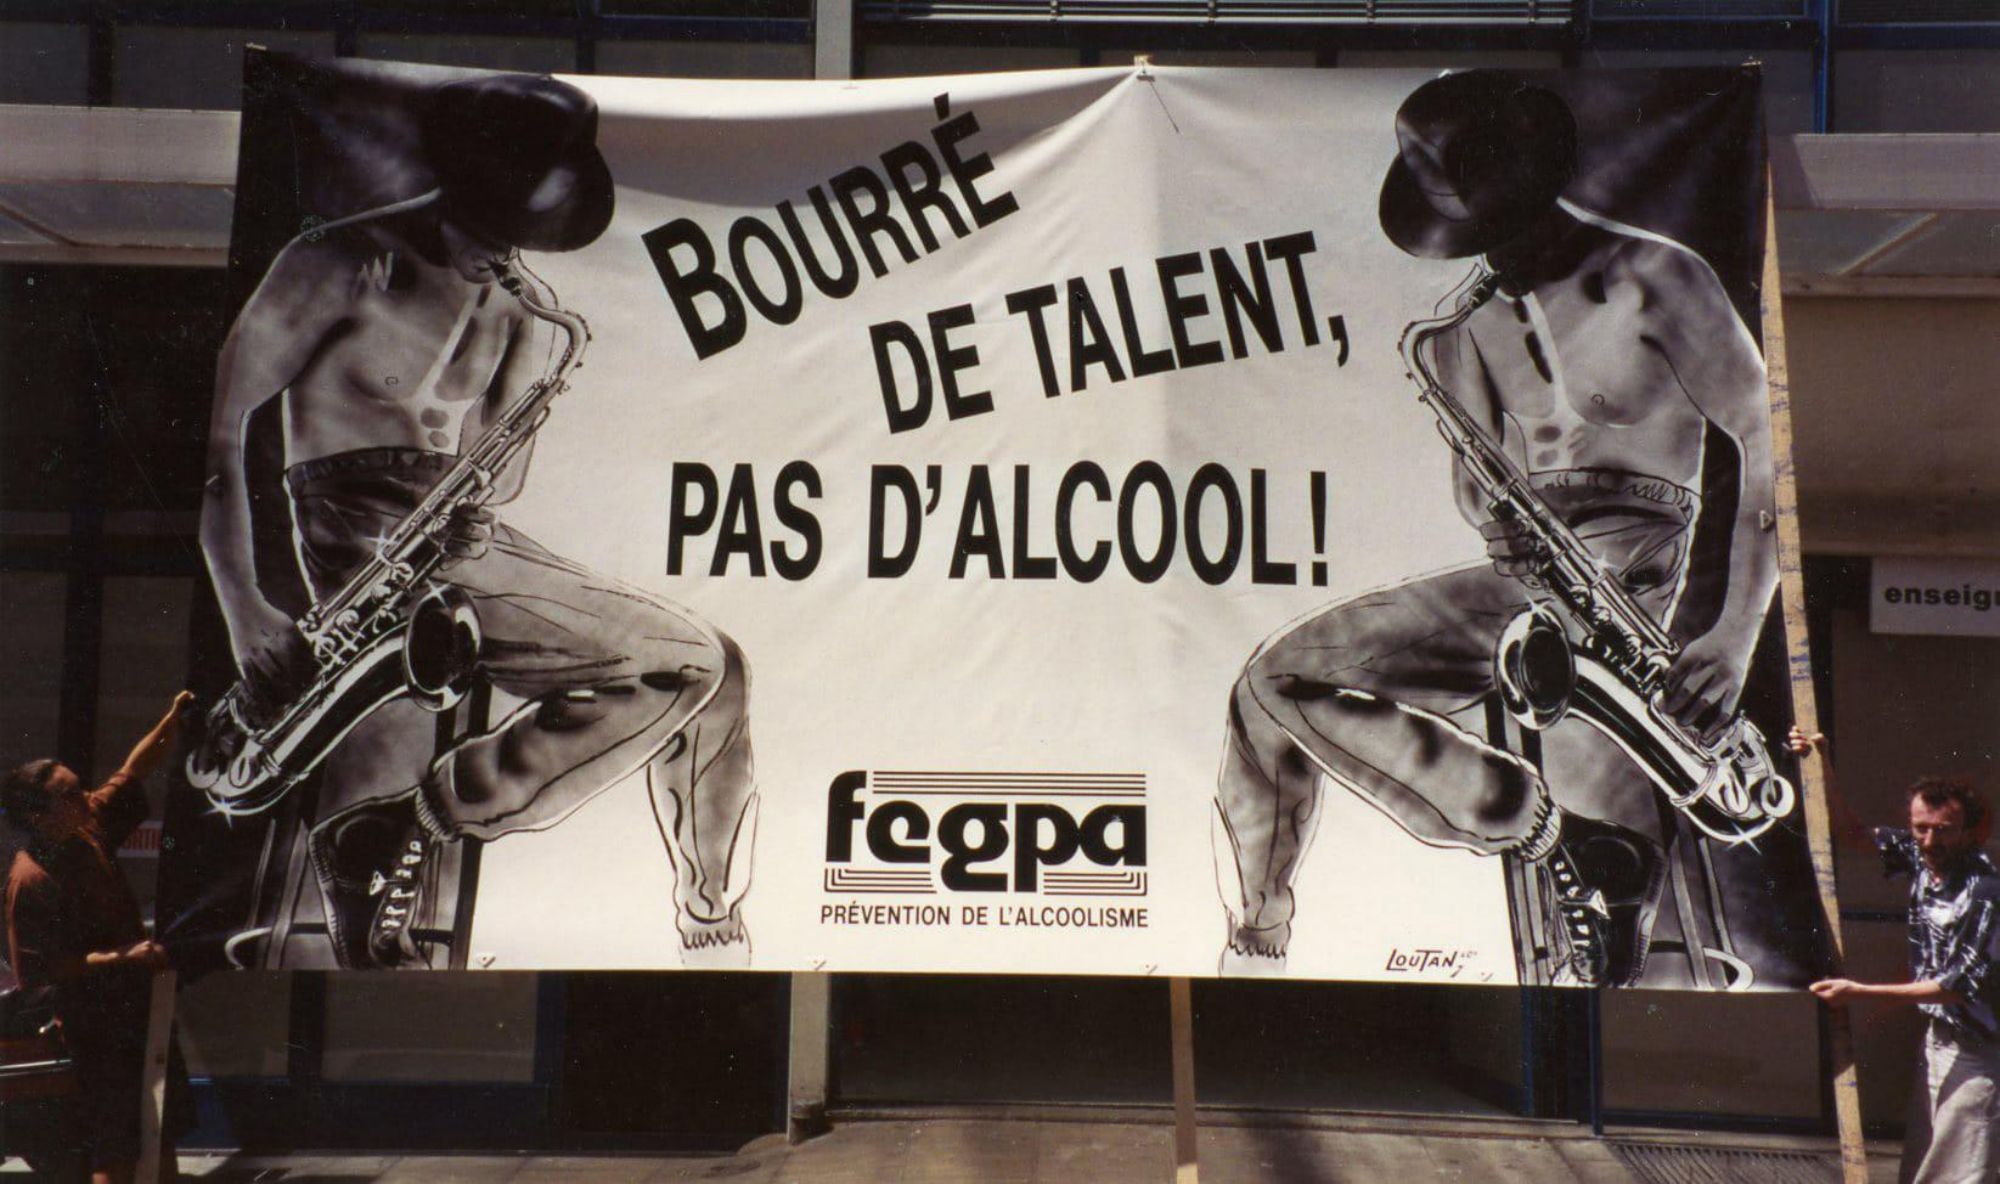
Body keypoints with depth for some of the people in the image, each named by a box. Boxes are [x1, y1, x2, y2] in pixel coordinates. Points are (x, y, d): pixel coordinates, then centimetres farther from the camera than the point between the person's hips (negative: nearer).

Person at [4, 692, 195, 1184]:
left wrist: (173, 720, 2)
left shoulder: (88, 829, 0)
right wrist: (122, 958, -25)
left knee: (161, 1134, 19)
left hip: (139, 1004, 8)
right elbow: (39, 970, -23)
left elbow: (133, 774, 11)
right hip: (98, 1027, -8)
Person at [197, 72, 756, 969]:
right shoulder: (350, 261, -5)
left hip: (468, 541, 7)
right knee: (684, 669, -18)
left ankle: (713, 934, 11)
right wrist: (244, 608, -18)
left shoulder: (520, 301, 16)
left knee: (713, 669, 2)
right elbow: (218, 418, -10)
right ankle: (388, 840, -12)